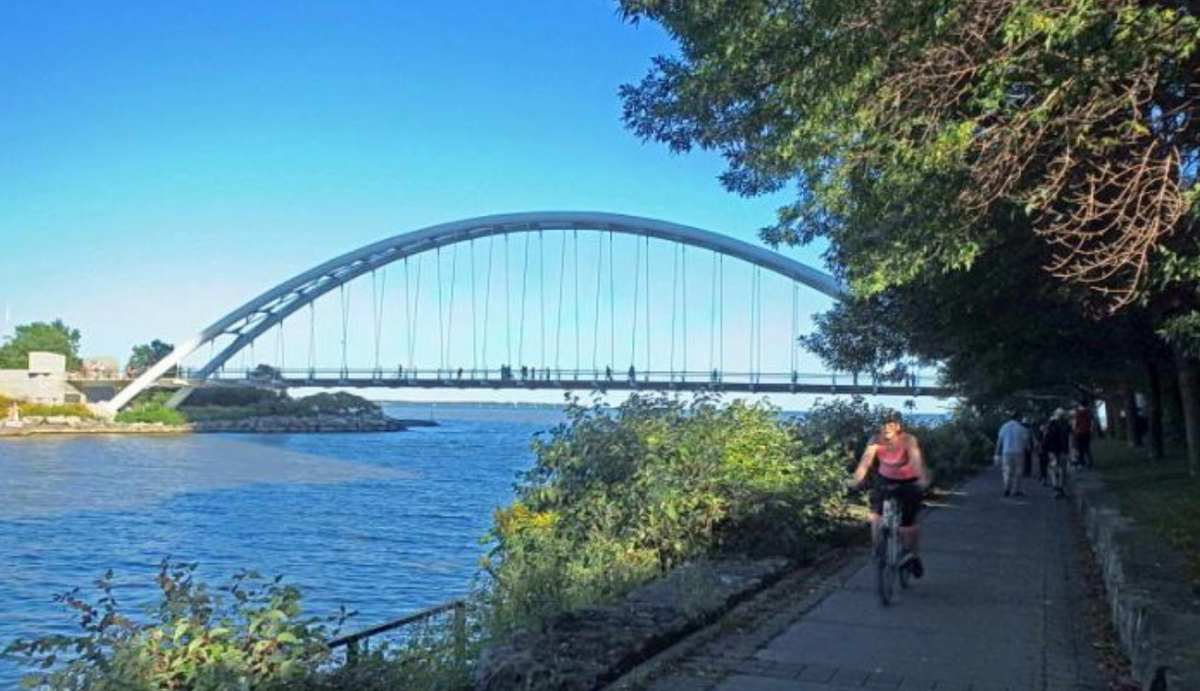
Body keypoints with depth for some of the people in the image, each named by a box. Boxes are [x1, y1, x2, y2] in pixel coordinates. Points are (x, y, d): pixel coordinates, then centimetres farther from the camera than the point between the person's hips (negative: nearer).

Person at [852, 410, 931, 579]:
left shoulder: (909, 440, -26)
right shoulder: (876, 441, -19)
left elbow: (916, 461, -41)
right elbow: (865, 461, -31)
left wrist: (923, 479, -59)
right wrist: (856, 480, -48)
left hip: (909, 482, -2)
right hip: (885, 479, 2)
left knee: (908, 522, 0)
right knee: (875, 517, -15)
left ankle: (914, 555, 27)